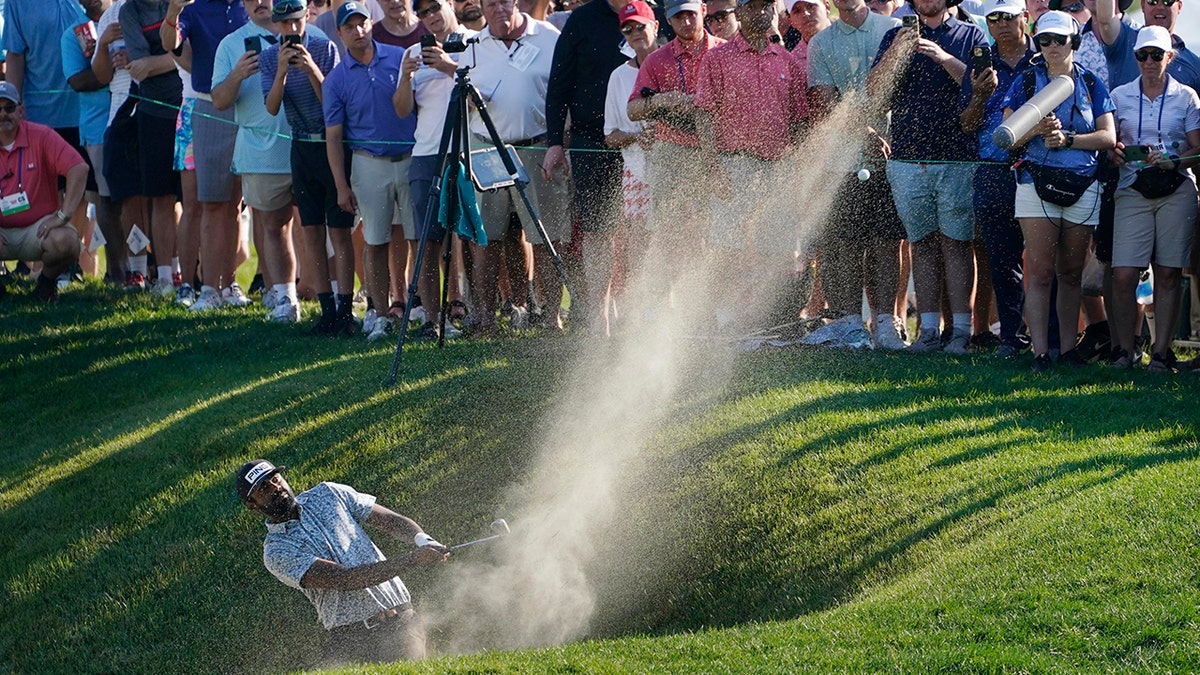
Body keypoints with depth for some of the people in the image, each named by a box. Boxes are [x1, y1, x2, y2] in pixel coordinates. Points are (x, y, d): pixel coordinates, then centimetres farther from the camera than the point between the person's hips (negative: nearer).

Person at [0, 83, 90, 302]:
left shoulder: (41, 137, -6)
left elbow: (79, 168, -15)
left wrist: (63, 215, -22)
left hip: (37, 228, 0)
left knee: (65, 241, -32)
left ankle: (47, 280, 4)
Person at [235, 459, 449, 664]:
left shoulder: (328, 495, 12)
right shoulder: (277, 552, -5)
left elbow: (392, 521, 15)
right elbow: (345, 578, -15)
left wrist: (423, 540, -9)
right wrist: (412, 559, -20)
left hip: (402, 622, 3)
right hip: (352, 641, -3)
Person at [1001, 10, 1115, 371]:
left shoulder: (1091, 84, 11)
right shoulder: (1026, 81, 7)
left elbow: (1108, 136, 3)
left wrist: (1067, 139, -11)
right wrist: (1036, 130, -17)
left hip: (1083, 187, 2)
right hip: (1036, 182, -2)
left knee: (1071, 273, 8)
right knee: (1040, 272, -8)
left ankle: (1068, 348, 14)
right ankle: (1040, 353, -11)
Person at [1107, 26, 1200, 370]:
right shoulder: (1120, 96, 12)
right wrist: (1115, 154, -10)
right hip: (1133, 190, 0)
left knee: (1168, 274, -1)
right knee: (1123, 274, -10)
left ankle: (1161, 352, 3)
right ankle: (1125, 351, 0)